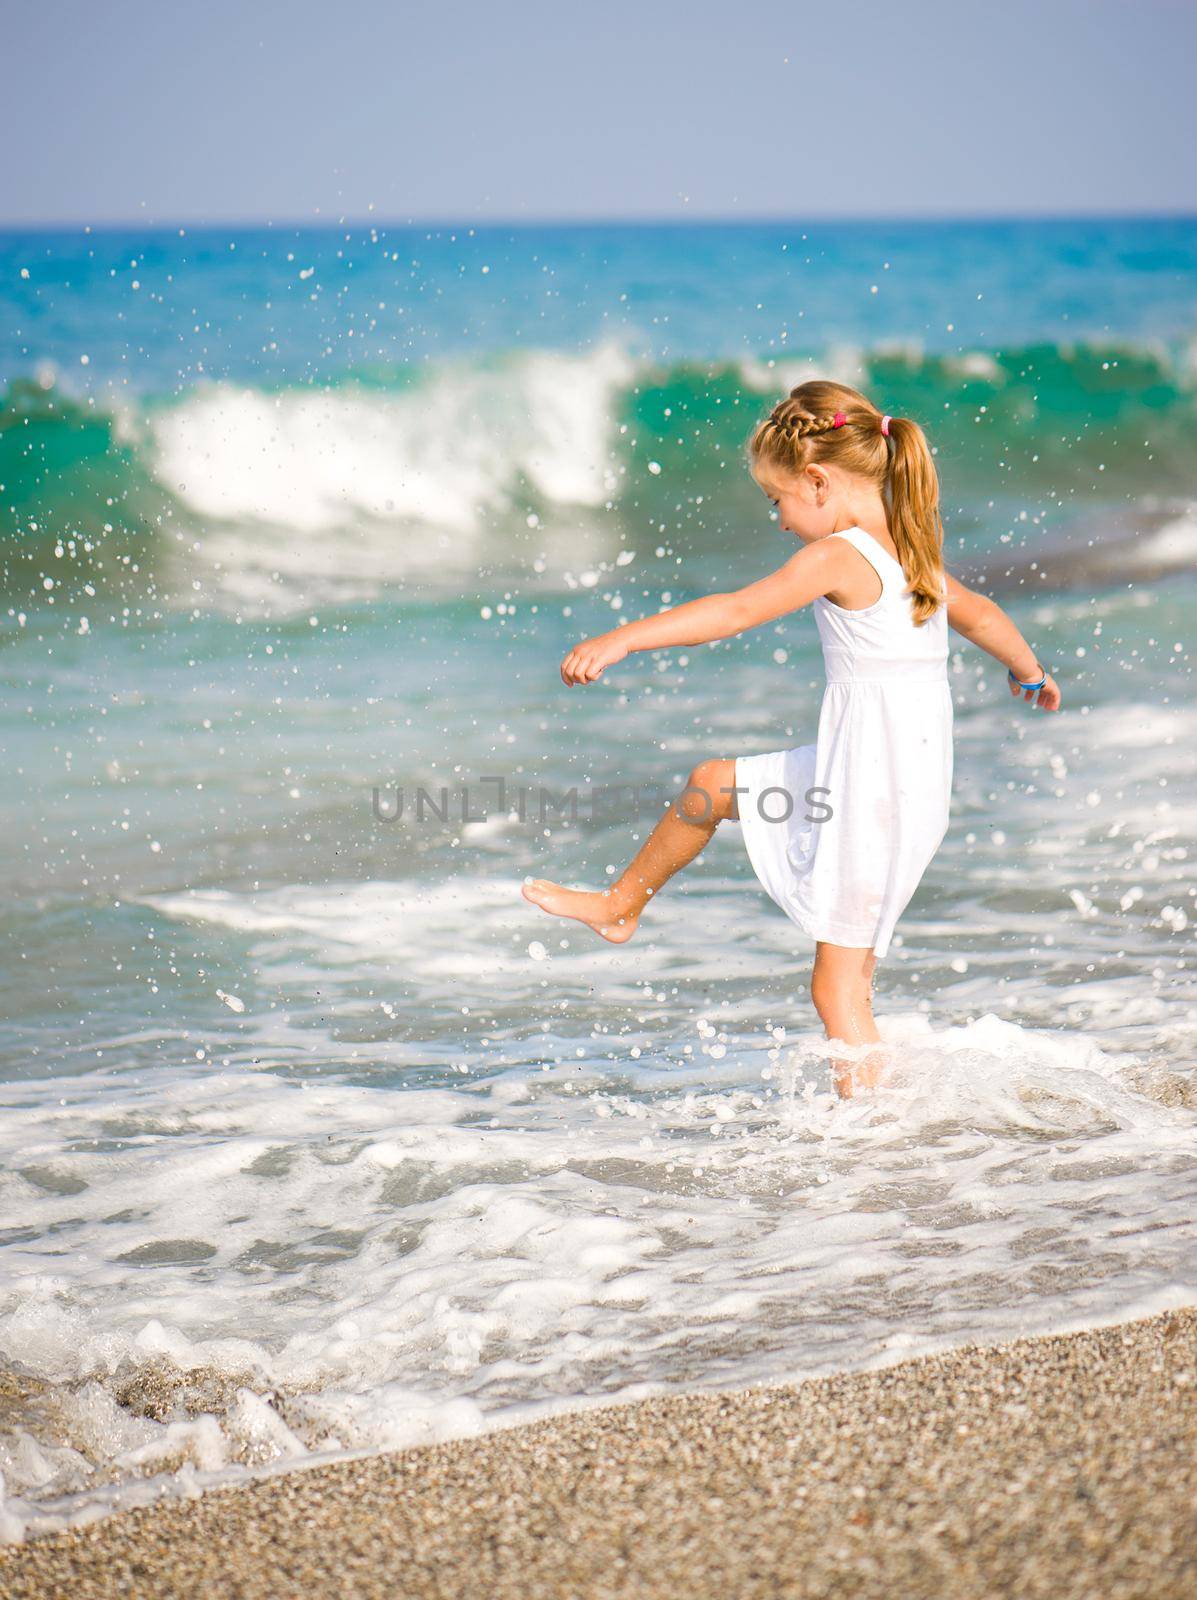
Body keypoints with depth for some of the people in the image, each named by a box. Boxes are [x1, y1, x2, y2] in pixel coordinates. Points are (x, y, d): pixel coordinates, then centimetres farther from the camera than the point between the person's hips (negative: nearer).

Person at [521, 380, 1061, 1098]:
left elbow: (736, 612, -21)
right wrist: (1031, 673, 46)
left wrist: (620, 640, -22)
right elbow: (982, 615, 28)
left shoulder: (836, 557, -13)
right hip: (921, 775, 9)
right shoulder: (917, 554, 12)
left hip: (869, 782, -9)